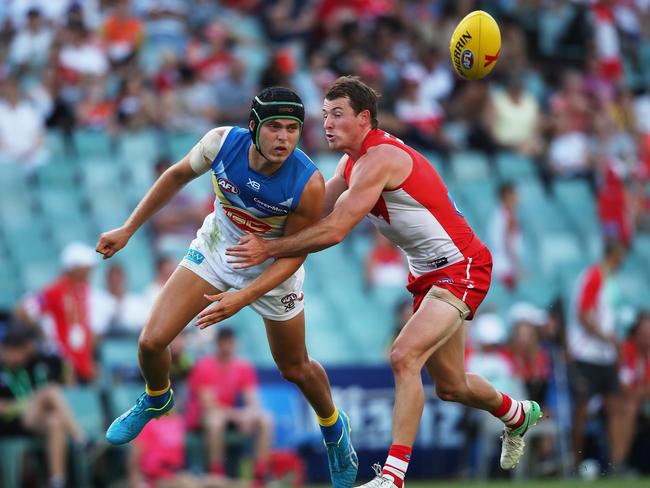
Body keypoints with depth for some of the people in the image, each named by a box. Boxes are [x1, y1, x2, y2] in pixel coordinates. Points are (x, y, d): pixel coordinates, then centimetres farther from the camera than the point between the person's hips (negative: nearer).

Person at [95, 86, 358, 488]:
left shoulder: (309, 184, -33)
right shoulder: (222, 143, -27)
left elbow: (292, 255, -21)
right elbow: (179, 175, -5)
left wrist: (243, 298, -32)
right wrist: (128, 229, -1)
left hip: (272, 270, -2)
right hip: (215, 250, 2)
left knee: (296, 369, 11)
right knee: (152, 342, -8)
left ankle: (334, 428, 45)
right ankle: (156, 401, 28)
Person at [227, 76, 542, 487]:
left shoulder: (378, 159, -24)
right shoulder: (352, 163, 6)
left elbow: (334, 231, -30)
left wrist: (269, 249, -26)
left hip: (461, 268, -10)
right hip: (428, 273, 10)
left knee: (404, 357, -27)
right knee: (451, 387, 20)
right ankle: (517, 414, 50)